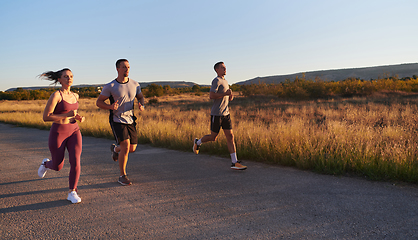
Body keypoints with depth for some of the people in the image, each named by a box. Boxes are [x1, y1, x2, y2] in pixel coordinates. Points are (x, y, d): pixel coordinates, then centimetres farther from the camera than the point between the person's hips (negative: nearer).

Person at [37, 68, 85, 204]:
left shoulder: (75, 96, 6)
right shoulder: (55, 95, -14)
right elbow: (46, 117, -17)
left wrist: (79, 117, 2)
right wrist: (68, 115, -22)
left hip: (74, 131, 4)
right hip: (58, 133, -4)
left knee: (75, 162, -16)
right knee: (58, 167, 12)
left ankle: (72, 193, -2)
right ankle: (46, 164, 49)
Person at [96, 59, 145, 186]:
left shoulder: (135, 84, 0)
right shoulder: (110, 87, -11)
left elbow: (140, 97, 16)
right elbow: (98, 102, -4)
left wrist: (141, 105, -9)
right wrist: (110, 106, -25)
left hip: (130, 120, 5)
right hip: (117, 121, -5)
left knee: (132, 149, 9)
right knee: (126, 146, -18)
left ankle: (115, 148, 45)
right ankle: (122, 176, -1)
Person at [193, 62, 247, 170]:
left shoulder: (225, 81, 19)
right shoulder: (217, 80, -9)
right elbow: (211, 96, -19)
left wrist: (230, 97, 8)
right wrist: (226, 93, -19)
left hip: (226, 113, 8)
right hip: (216, 114, -8)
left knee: (230, 137, -1)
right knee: (213, 137, 3)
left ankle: (235, 162, -2)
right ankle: (197, 142, 31)